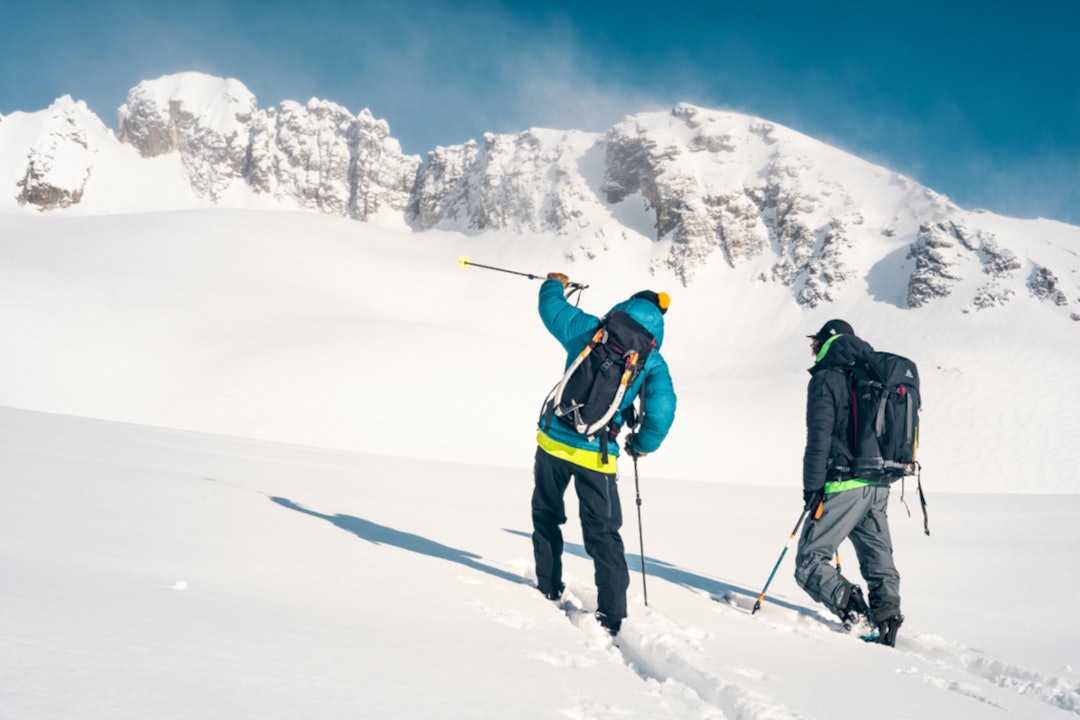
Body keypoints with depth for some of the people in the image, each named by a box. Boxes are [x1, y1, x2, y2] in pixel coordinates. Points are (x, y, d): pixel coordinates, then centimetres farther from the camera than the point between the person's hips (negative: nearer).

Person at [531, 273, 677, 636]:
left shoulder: (588, 331, -2)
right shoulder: (653, 361, -3)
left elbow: (551, 307, 13)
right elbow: (662, 408, -11)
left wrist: (553, 284, 36)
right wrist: (644, 444, 7)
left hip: (554, 441, 1)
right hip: (597, 456, -1)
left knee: (547, 516, 22)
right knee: (603, 533, 7)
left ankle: (549, 588, 30)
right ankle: (612, 615, 5)